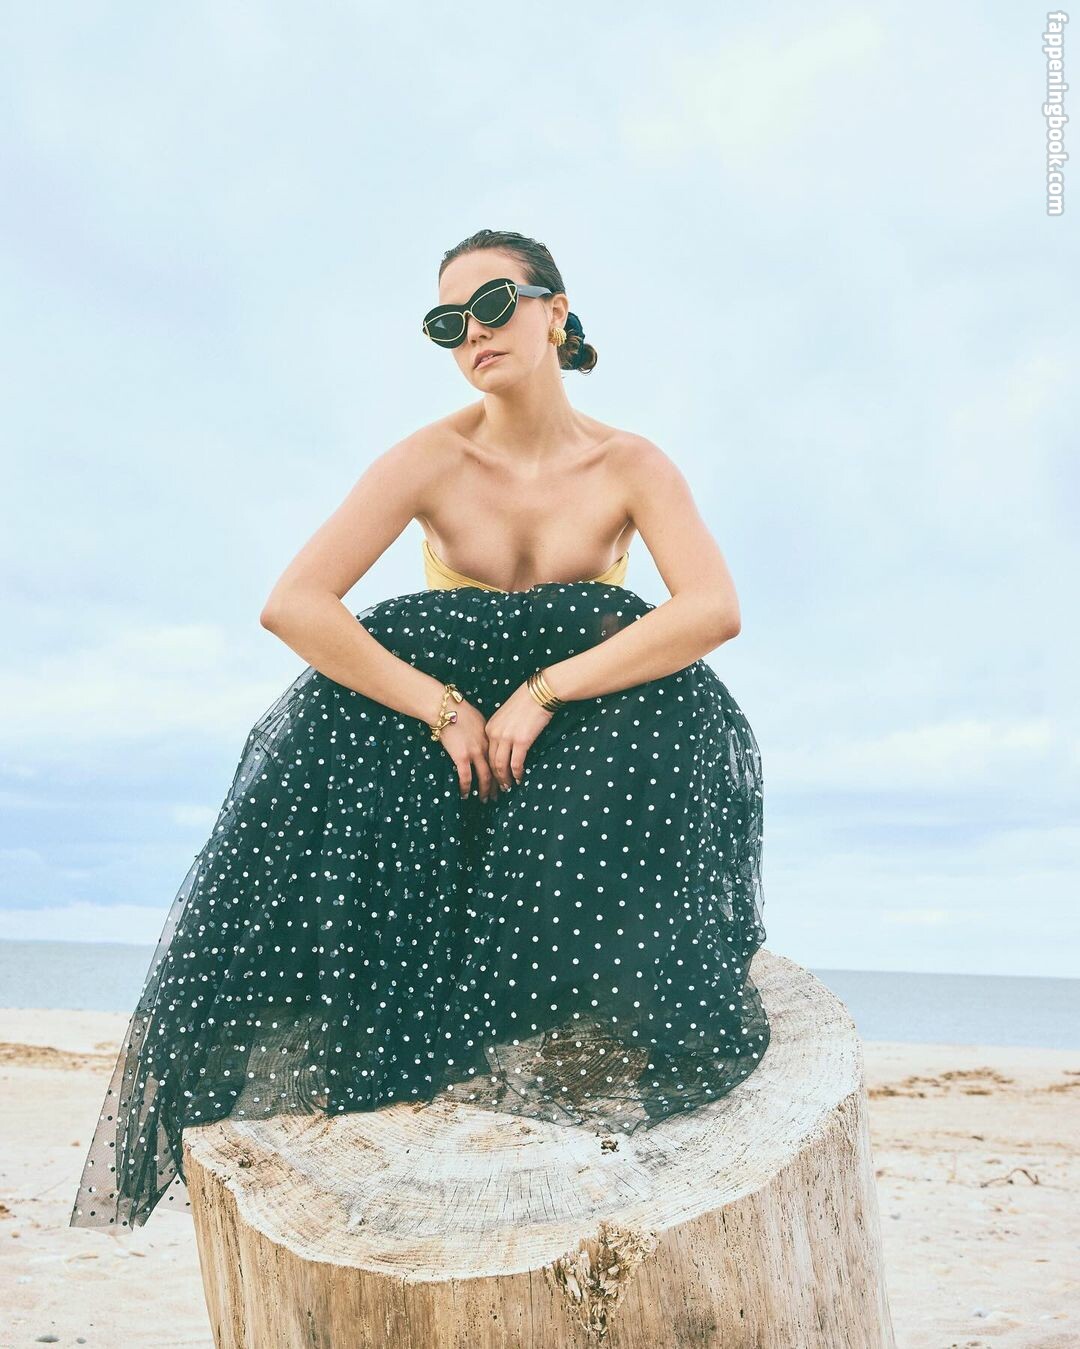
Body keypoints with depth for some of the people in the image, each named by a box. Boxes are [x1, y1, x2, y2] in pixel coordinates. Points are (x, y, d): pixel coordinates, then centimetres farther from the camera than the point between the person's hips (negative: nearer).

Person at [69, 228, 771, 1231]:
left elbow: (716, 610, -25)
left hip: (580, 732, 0)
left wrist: (543, 694, -31)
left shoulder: (630, 466, -8)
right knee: (333, 744, -32)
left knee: (673, 712, -33)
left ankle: (599, 1037, -23)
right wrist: (447, 710, -28)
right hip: (445, 711, 0)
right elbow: (291, 605, -21)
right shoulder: (432, 460, -10)